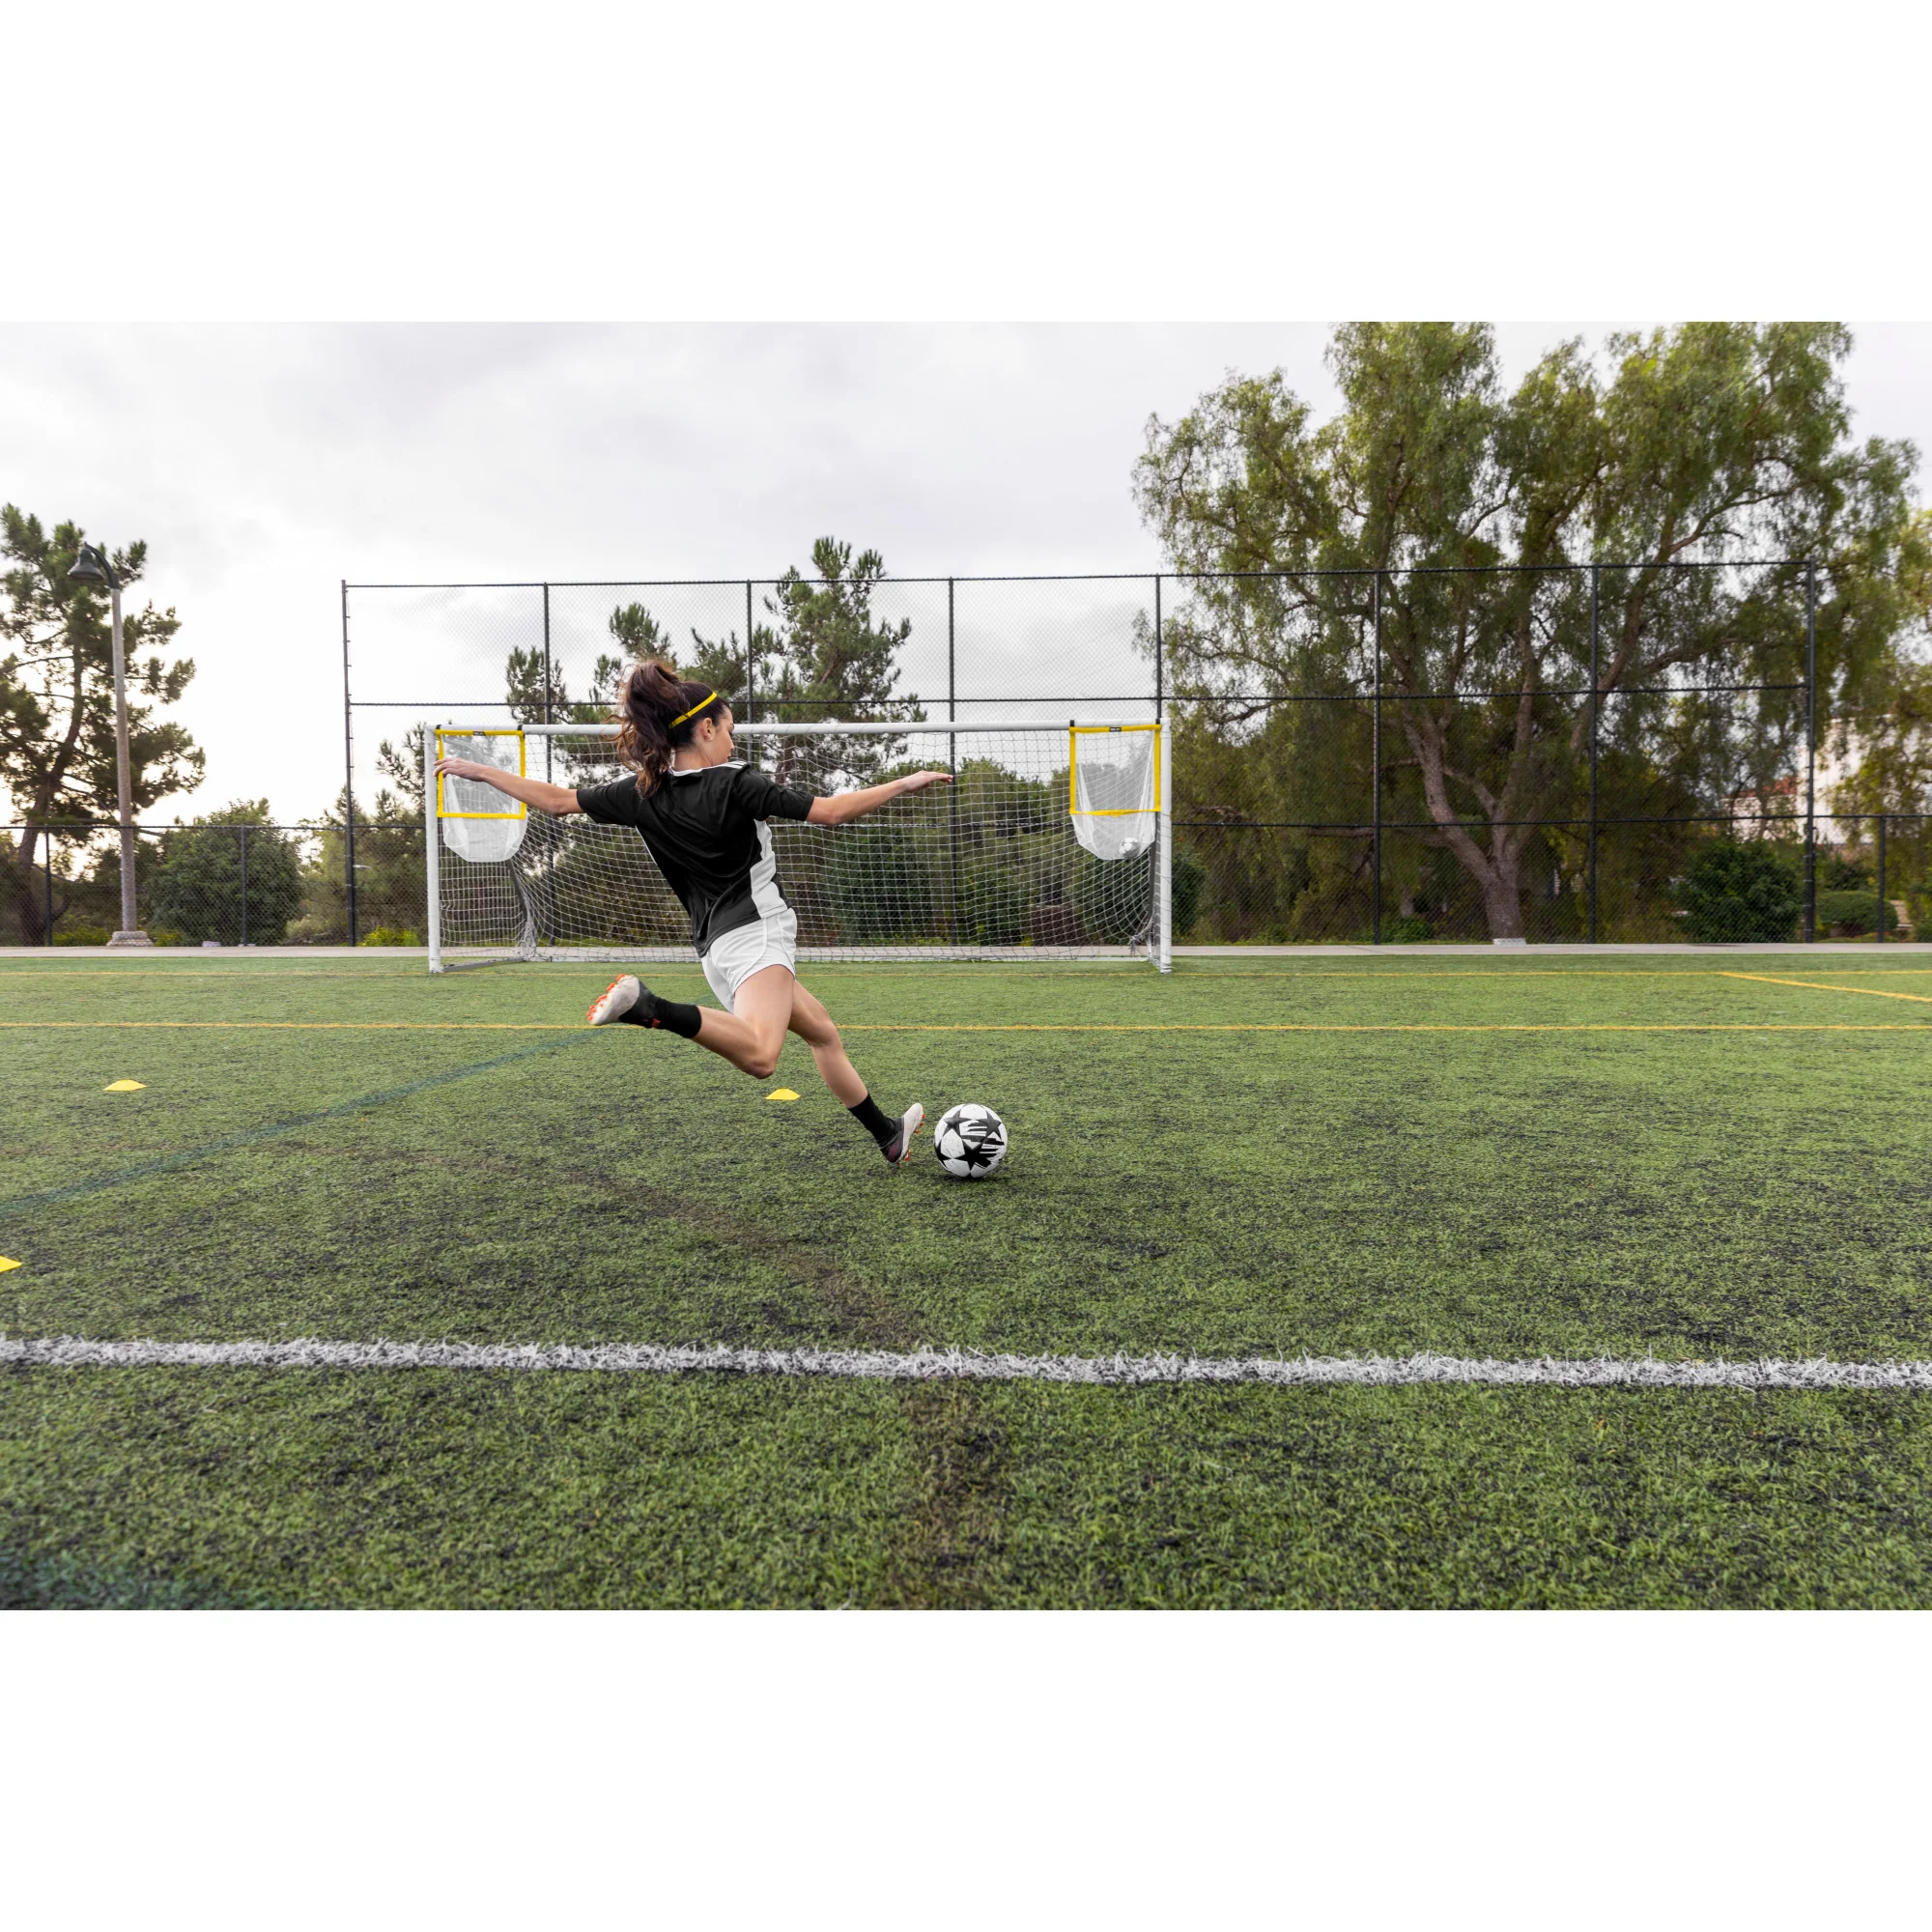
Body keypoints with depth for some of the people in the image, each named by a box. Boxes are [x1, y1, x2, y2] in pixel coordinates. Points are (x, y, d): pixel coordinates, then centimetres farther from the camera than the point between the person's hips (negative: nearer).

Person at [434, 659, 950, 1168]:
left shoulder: (642, 794, 9)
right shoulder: (735, 784, -7)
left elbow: (557, 800, 15)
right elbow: (831, 811, -10)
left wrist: (480, 771, 30)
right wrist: (904, 783, 0)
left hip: (717, 946, 9)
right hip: (755, 935, -9)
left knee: (823, 1033, 21)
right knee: (759, 1057, -34)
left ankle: (889, 1136, 29)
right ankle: (647, 1005, -43)